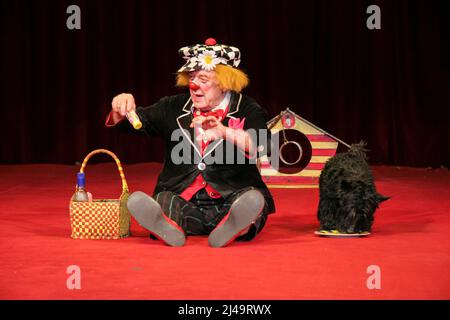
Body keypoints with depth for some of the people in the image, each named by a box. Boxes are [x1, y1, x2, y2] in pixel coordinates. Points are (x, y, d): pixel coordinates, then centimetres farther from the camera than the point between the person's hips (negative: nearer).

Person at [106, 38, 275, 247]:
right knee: (138, 201, -27)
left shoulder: (246, 110, 3)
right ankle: (166, 227, -55)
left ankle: (230, 228, -59)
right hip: (182, 204, 2)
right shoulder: (174, 108, 15)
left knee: (254, 199, -34)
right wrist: (121, 111, -10)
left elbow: (263, 146, -14)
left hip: (229, 203, -2)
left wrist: (225, 132, -31)